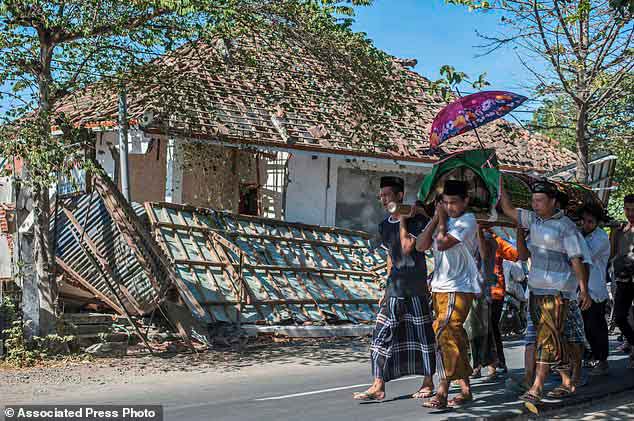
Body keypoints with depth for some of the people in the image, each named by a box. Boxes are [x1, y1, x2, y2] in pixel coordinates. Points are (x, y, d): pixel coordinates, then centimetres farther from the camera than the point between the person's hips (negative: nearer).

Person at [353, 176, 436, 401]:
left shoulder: (417, 220, -7)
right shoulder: (384, 225, 13)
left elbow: (407, 247, -19)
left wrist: (402, 221, -11)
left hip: (416, 289, -6)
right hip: (394, 289, 6)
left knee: (422, 335, 4)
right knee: (382, 335, 0)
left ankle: (428, 383, 17)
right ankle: (378, 386, 2)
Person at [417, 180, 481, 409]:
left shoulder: (467, 220, -7)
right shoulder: (443, 220, 15)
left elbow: (442, 243, -18)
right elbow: (420, 245, 4)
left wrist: (442, 219, -4)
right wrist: (436, 218, 0)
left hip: (459, 287, -8)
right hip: (439, 286, 8)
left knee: (445, 333, -17)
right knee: (455, 337, 11)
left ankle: (442, 391, -16)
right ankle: (465, 389, 20)